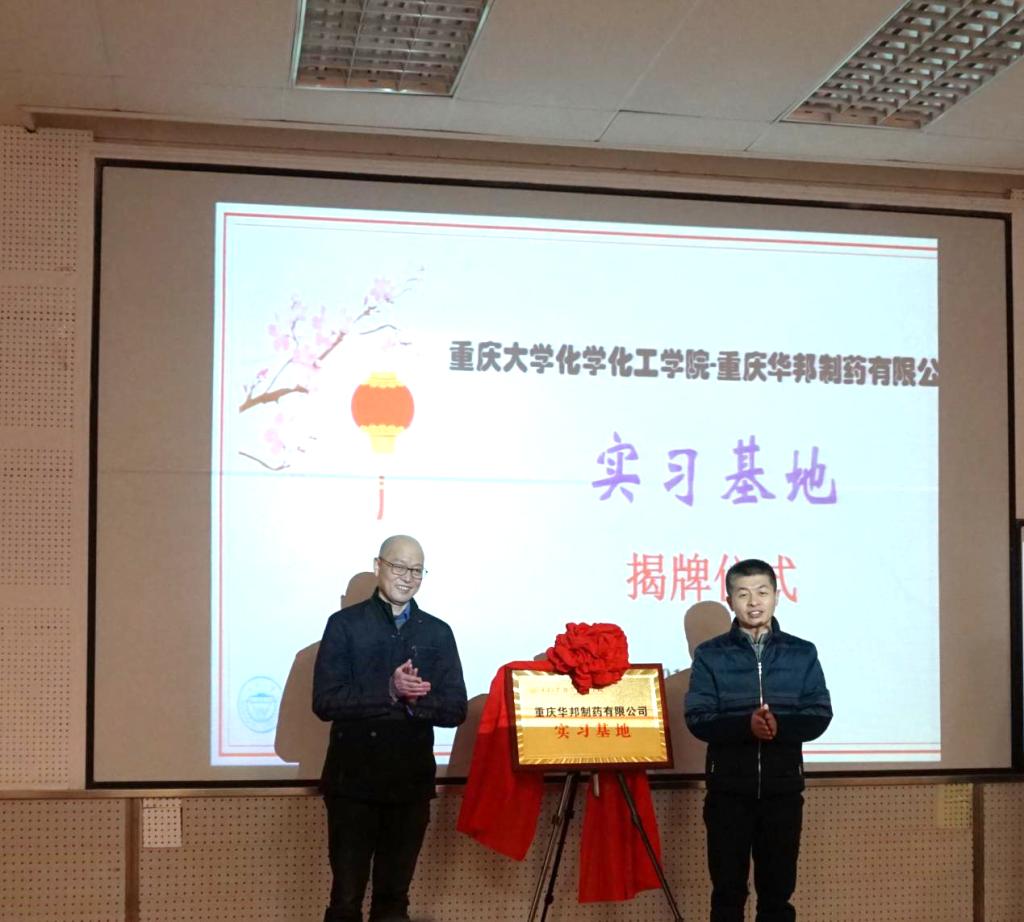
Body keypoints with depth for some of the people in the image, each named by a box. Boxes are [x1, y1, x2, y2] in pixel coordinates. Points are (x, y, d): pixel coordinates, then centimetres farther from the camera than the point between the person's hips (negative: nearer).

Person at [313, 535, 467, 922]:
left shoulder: (438, 633, 8)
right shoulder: (345, 624, 0)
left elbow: (455, 709, 2)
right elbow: (325, 701, -9)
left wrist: (412, 699, -17)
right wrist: (390, 692, -19)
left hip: (411, 781, 3)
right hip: (353, 779, -3)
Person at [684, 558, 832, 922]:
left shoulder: (802, 653, 6)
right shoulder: (709, 655, 2)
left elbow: (819, 716, -1)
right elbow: (698, 720, -7)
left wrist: (779, 725, -21)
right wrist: (746, 725, -24)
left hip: (782, 787, 1)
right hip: (728, 788, -1)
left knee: (778, 890, 7)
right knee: (728, 890, 4)